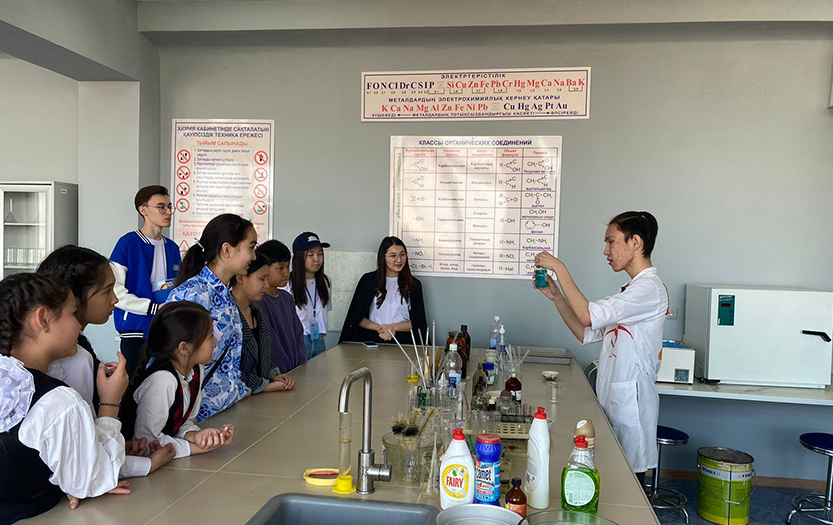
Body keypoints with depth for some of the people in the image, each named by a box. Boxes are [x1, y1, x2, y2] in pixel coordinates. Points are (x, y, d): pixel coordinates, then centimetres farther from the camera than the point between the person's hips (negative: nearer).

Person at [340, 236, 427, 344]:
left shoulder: (414, 284, 12)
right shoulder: (368, 280, 10)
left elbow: (418, 322, 8)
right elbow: (357, 317, 8)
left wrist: (393, 327, -8)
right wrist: (379, 328, -8)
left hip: (403, 339, 0)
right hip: (373, 339, 0)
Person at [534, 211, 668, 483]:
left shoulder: (650, 288, -14)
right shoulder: (630, 289, 18)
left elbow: (588, 316, -25)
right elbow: (586, 334, 16)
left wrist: (559, 268, -17)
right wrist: (556, 296, 7)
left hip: (630, 401, -9)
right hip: (610, 399, 9)